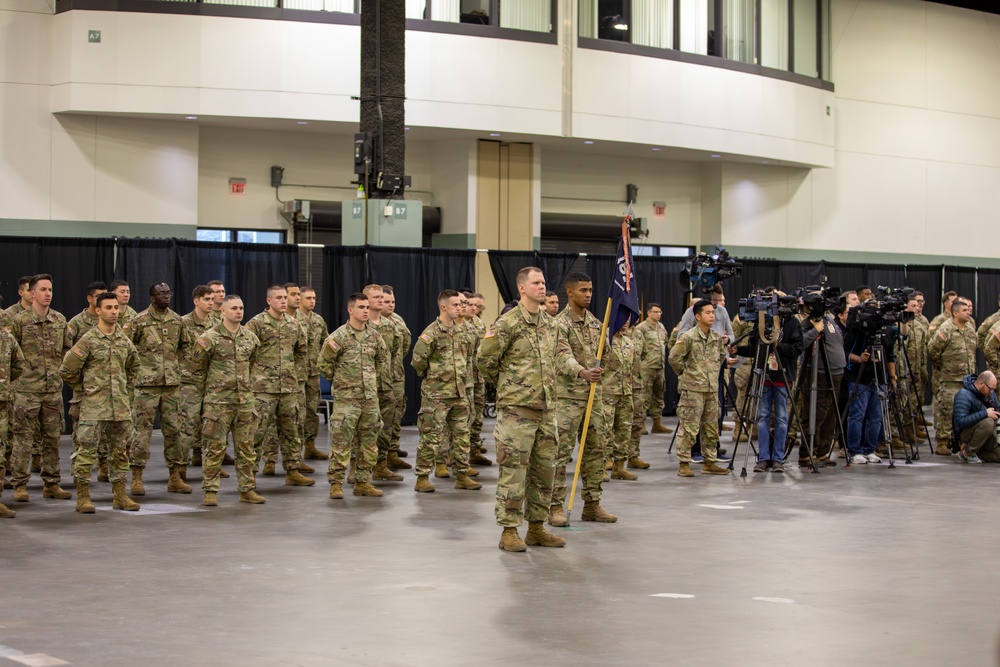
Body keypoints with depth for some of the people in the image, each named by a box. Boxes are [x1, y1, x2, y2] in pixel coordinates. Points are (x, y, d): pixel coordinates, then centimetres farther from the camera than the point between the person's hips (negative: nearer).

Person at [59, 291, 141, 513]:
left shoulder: (124, 340, 9)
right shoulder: (88, 340, -8)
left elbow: (133, 366, 26)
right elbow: (67, 370, -6)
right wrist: (84, 390, 2)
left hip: (121, 407, 5)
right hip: (93, 407, -5)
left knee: (120, 451, 9)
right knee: (86, 451, -5)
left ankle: (120, 496, 17)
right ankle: (83, 497, 1)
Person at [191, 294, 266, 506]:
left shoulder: (251, 338, 8)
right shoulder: (210, 338, -8)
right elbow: (197, 367, 0)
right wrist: (208, 388, 2)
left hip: (245, 401, 5)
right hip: (218, 402, -5)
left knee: (246, 448, 8)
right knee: (214, 447, -2)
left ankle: (247, 490, 16)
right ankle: (210, 491, 5)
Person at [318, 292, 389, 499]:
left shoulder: (374, 335, 7)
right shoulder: (338, 337, -10)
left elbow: (383, 358, 22)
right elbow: (325, 363, -4)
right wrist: (340, 381, 2)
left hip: (370, 397, 6)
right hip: (346, 398, -6)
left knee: (369, 442, 9)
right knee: (341, 442, -7)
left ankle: (363, 482, 18)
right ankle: (336, 484, -2)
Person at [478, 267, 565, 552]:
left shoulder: (548, 323, 13)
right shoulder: (508, 323, -11)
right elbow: (485, 360, -9)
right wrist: (505, 384, 5)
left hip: (545, 408, 7)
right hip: (516, 409, -7)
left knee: (544, 469, 11)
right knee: (513, 470, -4)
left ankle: (536, 528, 21)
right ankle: (509, 531, 2)